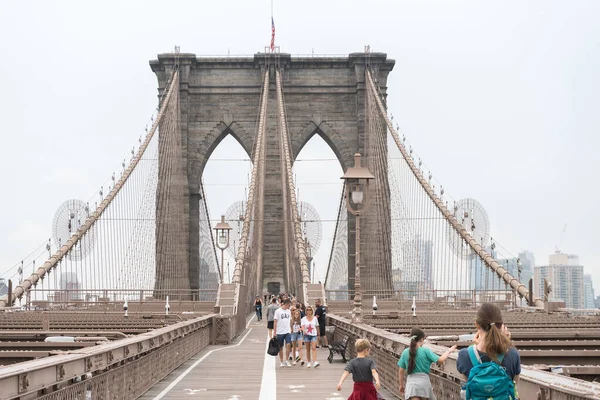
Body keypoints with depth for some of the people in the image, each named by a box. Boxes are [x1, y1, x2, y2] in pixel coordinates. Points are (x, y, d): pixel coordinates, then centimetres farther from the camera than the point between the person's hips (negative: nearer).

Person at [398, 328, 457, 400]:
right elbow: (441, 360, -8)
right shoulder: (425, 351, -3)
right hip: (423, 380, -2)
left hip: (410, 382, 2)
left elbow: (401, 371, 9)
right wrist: (449, 351, 10)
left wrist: (401, 385, 22)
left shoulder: (405, 352, 6)